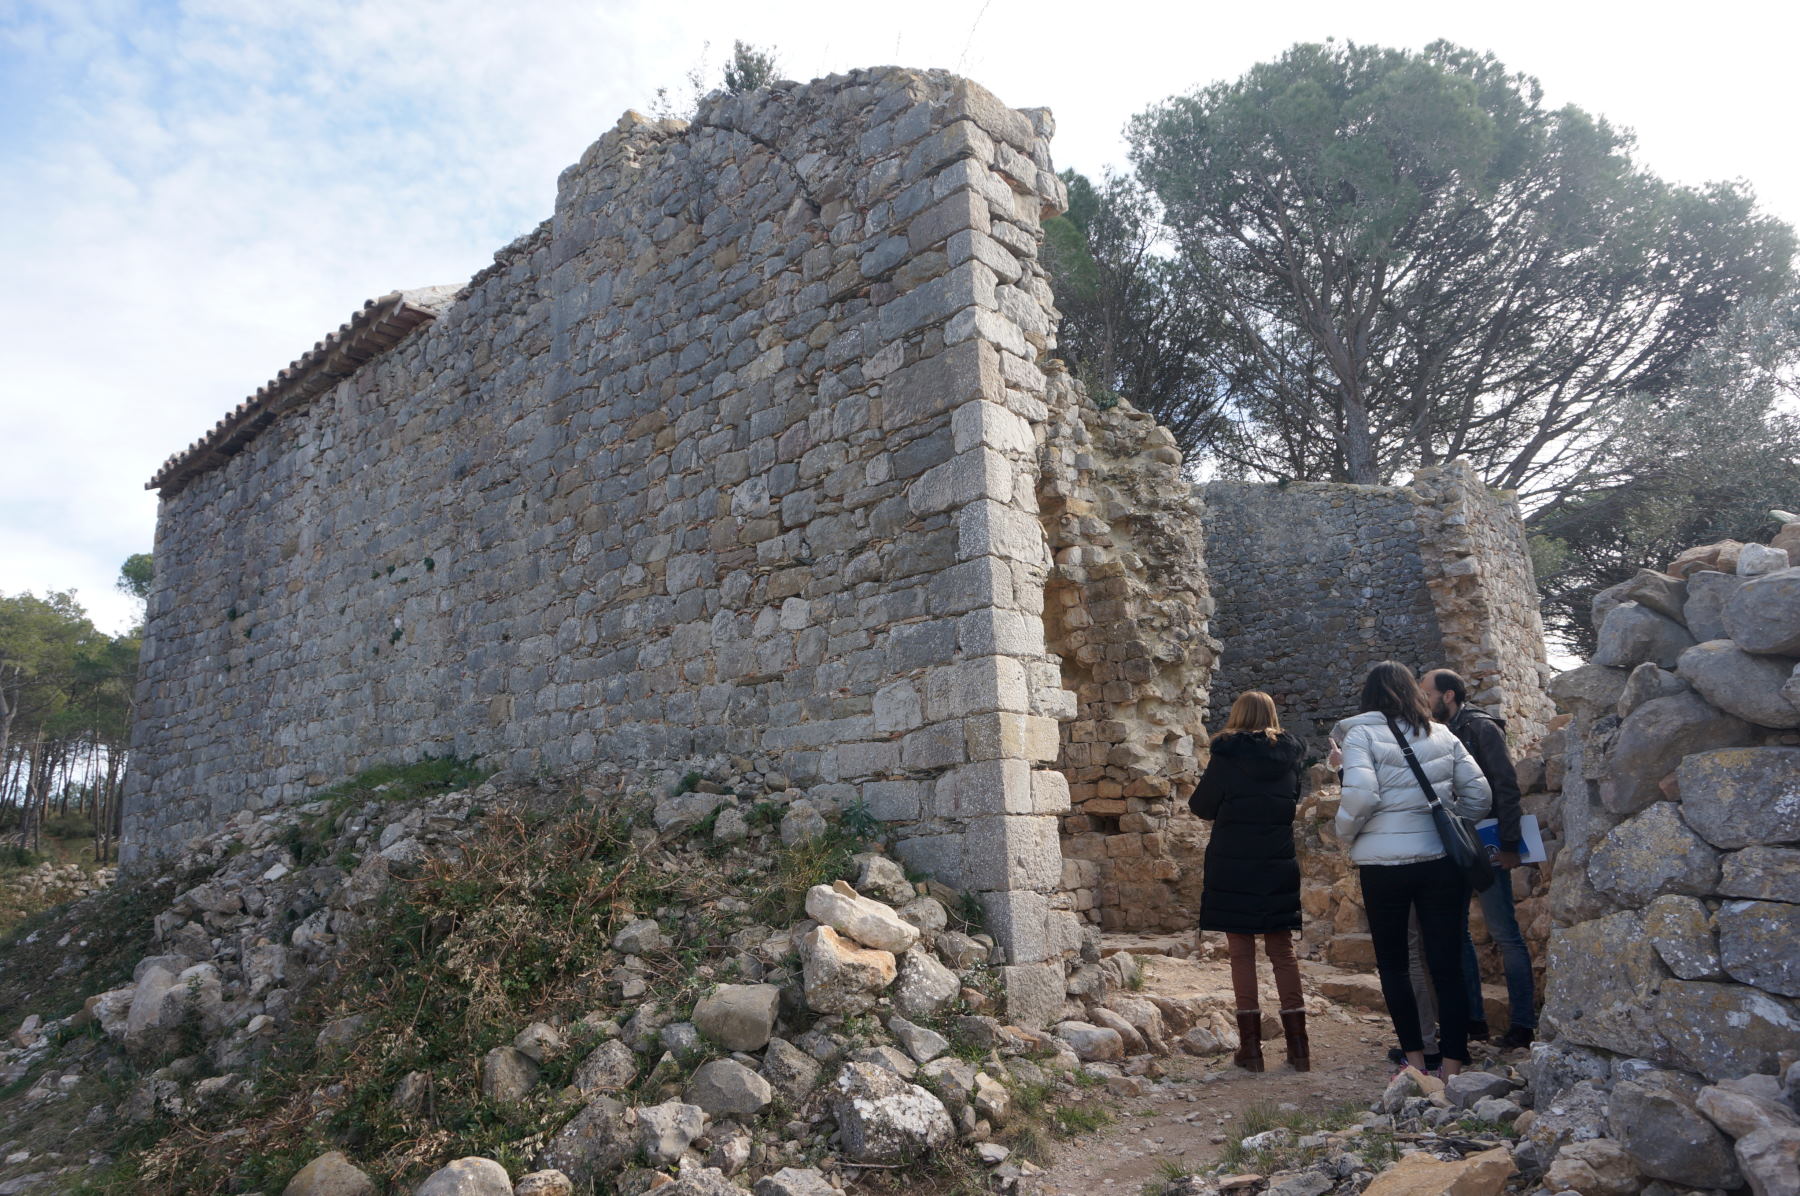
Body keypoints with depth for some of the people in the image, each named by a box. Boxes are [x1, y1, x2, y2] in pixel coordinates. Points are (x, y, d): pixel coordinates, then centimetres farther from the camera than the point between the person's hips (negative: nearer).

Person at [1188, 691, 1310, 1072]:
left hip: (1233, 870, -3)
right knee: (1283, 951, 12)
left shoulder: (1226, 757, -9)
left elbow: (1202, 806, -2)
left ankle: (1250, 1046, 8)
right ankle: (1298, 1045, 14)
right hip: (1280, 869, 4)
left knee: (1241, 953, 4)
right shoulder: (1289, 758, 3)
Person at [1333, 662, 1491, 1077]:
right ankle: (1453, 1068, 10)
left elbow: (1360, 794, -18)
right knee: (1447, 965, 7)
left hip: (1384, 862, -3)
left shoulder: (1361, 734, -5)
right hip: (1442, 860, 3)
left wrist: (1345, 834, -2)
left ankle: (1415, 1060, 15)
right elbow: (1479, 794, 7)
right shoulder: (1442, 735, 8)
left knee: (1392, 964, 13)